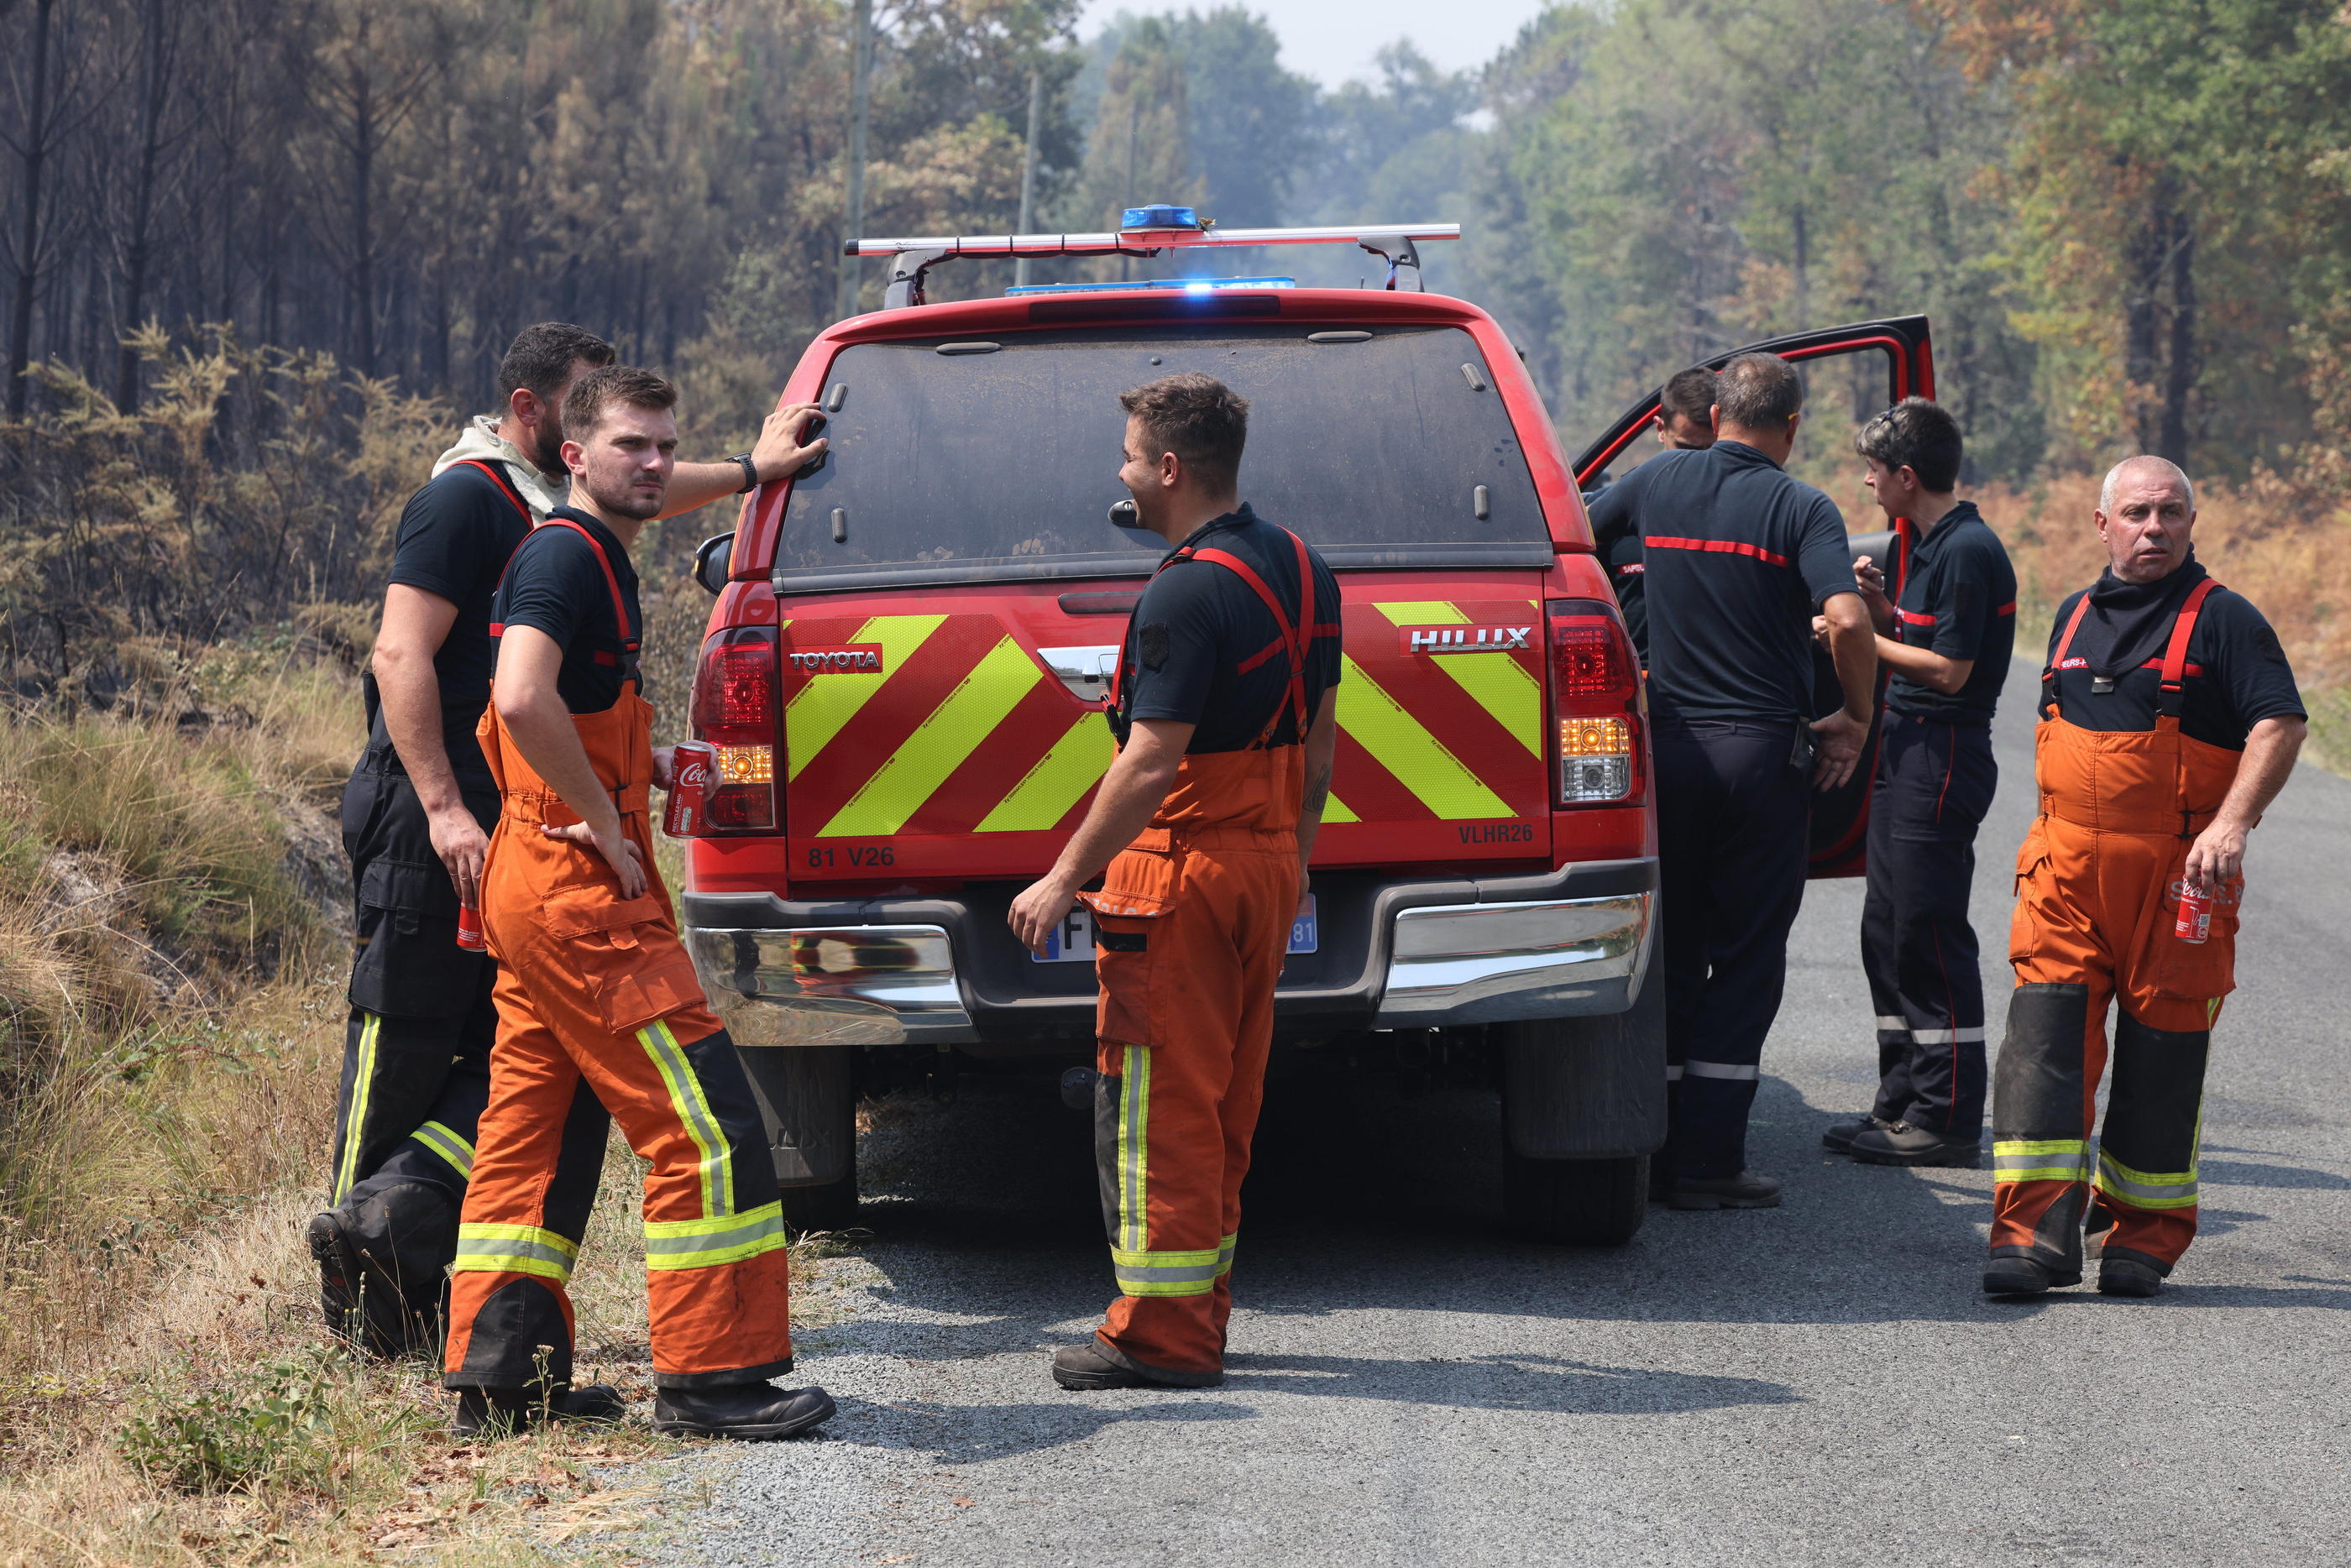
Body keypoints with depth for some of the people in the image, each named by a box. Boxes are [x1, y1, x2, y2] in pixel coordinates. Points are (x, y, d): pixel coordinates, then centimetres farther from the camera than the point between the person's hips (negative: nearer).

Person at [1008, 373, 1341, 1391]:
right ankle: (1198, 1320, 22)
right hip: (1267, 865, 9)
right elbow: (1318, 735, 17)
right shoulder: (1301, 570, 10)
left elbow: (1151, 763, -23)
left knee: (1158, 1106, -2)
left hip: (1183, 867, -9)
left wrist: (1065, 877, -17)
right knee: (1223, 1106, 15)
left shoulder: (1189, 592, -19)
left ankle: (1161, 1335, 1)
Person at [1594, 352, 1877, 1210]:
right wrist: (1856, 720, -6)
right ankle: (1709, 1157, 0)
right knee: (1746, 957, 4)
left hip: (1669, 743, 3)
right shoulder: (1801, 508, -7)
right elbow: (1846, 619, -21)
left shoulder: (1654, 482, 5)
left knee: (1671, 949, 12)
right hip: (1764, 749, -3)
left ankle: (1659, 1148, 13)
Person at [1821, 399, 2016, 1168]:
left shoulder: (1967, 550, -16)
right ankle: (1903, 1105, 20)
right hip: (1906, 754, 10)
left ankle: (1948, 1122, -4)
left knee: (1929, 938, -7)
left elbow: (1950, 670, -19)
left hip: (1942, 755, -10)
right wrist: (1880, 604, 4)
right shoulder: (1935, 544, 15)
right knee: (1887, 935, 13)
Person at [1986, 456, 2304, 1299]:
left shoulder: (2222, 620, -3)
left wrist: (2231, 824, -25)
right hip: (2065, 867, 4)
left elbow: (2279, 724, -13)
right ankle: (2036, 1231, -11)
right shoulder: (2075, 617, 15)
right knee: (2044, 1036, -8)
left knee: (2161, 1054, 3)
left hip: (2177, 876, -4)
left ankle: (2145, 1232, 17)